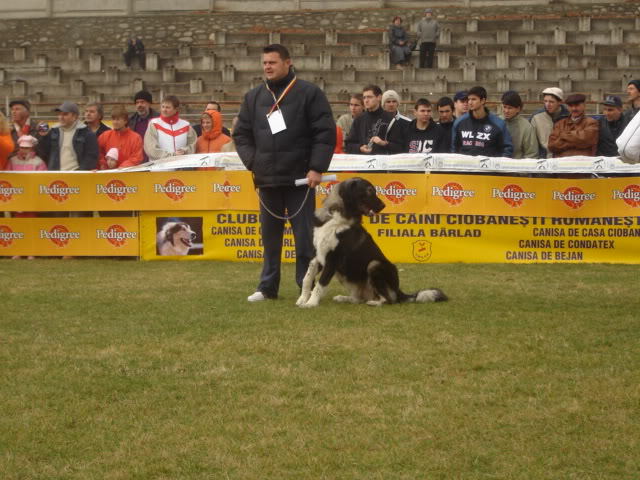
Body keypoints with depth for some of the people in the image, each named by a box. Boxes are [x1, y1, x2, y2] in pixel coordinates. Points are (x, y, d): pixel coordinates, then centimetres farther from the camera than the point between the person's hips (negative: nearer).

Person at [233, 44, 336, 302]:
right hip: (266, 179, 4)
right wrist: (252, 162, 1)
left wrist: (317, 168, -12)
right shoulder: (254, 97, 11)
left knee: (305, 236, -1)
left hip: (300, 179, -4)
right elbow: (241, 134, 15)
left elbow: (325, 133, -5)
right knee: (270, 235, 11)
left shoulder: (309, 93, -2)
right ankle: (267, 287, 19)